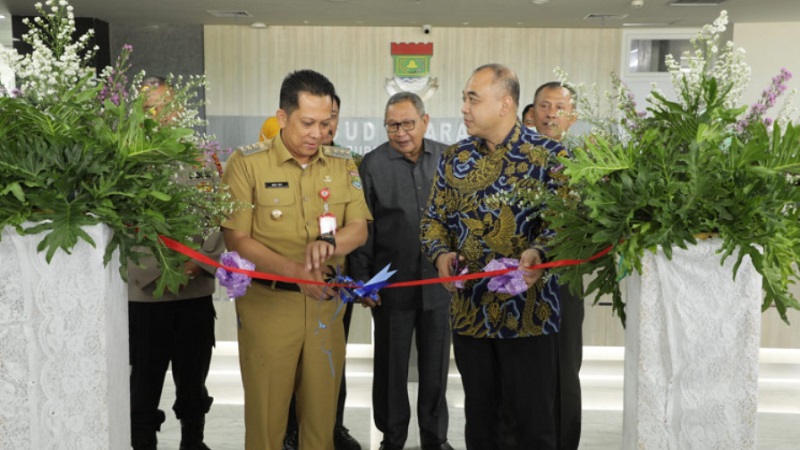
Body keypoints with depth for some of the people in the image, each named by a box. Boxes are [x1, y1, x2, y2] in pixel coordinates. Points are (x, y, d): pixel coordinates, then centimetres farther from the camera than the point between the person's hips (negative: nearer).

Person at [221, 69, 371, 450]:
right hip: (268, 302, -3)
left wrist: (329, 242, -21)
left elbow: (359, 229, 2)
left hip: (326, 303, 3)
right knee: (266, 412, 9)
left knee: (322, 410, 14)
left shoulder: (342, 164, 5)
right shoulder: (247, 162, -7)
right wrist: (294, 271, -22)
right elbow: (236, 240, -10)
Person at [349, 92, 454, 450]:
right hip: (392, 282, -2)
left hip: (439, 280, 2)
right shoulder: (372, 164, -5)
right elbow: (362, 227, -5)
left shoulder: (447, 158, 2)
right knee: (391, 366, 12)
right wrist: (362, 280, -7)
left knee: (436, 365, 15)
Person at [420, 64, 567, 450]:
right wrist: (441, 254, -9)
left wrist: (537, 253, -27)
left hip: (527, 310, -4)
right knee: (479, 414, 17)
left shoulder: (548, 155, -5)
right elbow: (434, 219, 11)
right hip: (469, 309, 4)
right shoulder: (454, 159, 7)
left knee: (534, 418, 7)